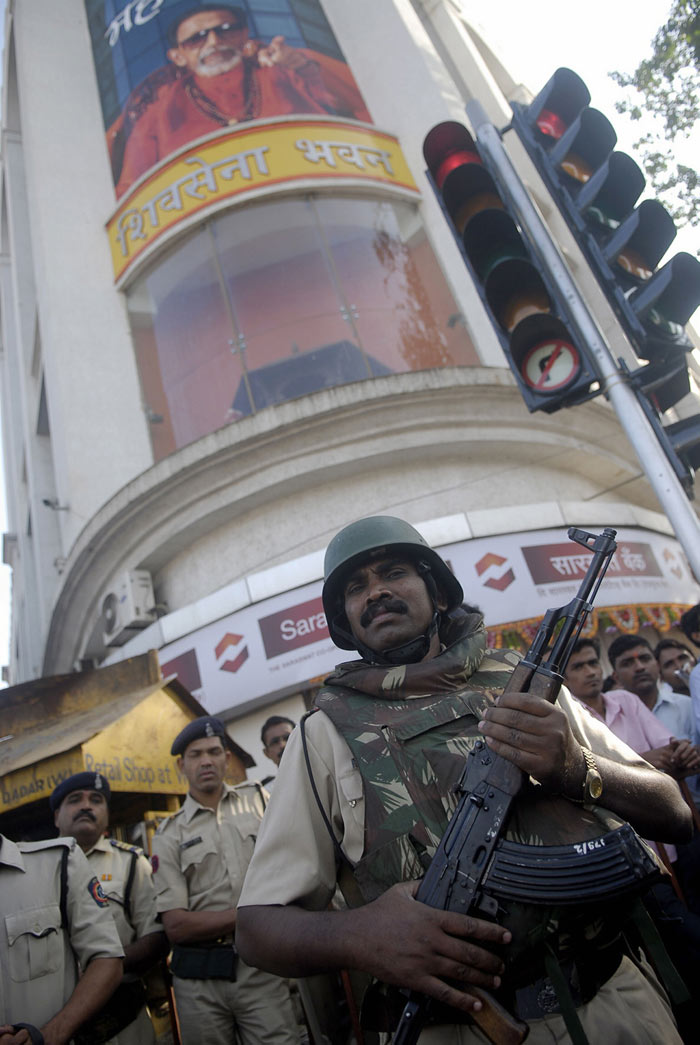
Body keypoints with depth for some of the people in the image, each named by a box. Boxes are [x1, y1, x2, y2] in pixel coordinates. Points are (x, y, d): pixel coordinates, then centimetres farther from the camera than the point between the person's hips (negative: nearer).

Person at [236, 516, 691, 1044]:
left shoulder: (525, 681, 3)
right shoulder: (324, 735, -3)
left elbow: (674, 815, 2)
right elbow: (256, 926, -5)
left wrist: (579, 770, -18)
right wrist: (353, 934, -26)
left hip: (615, 1002, 3)